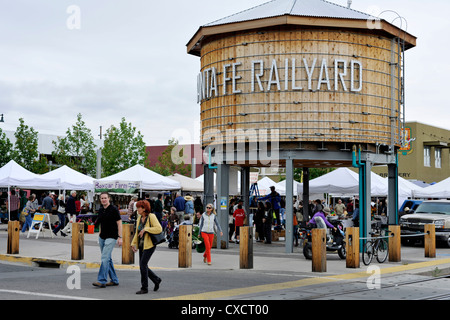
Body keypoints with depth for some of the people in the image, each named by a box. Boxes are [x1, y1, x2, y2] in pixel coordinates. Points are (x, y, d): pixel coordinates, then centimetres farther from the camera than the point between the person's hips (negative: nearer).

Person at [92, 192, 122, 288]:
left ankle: (101, 281, -16)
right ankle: (114, 280, 18)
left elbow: (119, 223, -10)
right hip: (102, 237, 7)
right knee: (108, 259, 10)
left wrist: (120, 237, -16)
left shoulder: (114, 209, -10)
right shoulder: (101, 210, 10)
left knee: (105, 258, -15)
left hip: (111, 237, -7)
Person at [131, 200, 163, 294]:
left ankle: (144, 288, -4)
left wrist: (145, 229, -22)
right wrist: (133, 243, 11)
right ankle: (156, 280, 30)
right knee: (142, 266, 9)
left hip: (150, 245, -8)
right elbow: (137, 232, 20)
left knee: (143, 264, -13)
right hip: (142, 245, 8)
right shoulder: (140, 218, 11)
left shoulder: (151, 217, -11)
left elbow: (159, 228, -21)